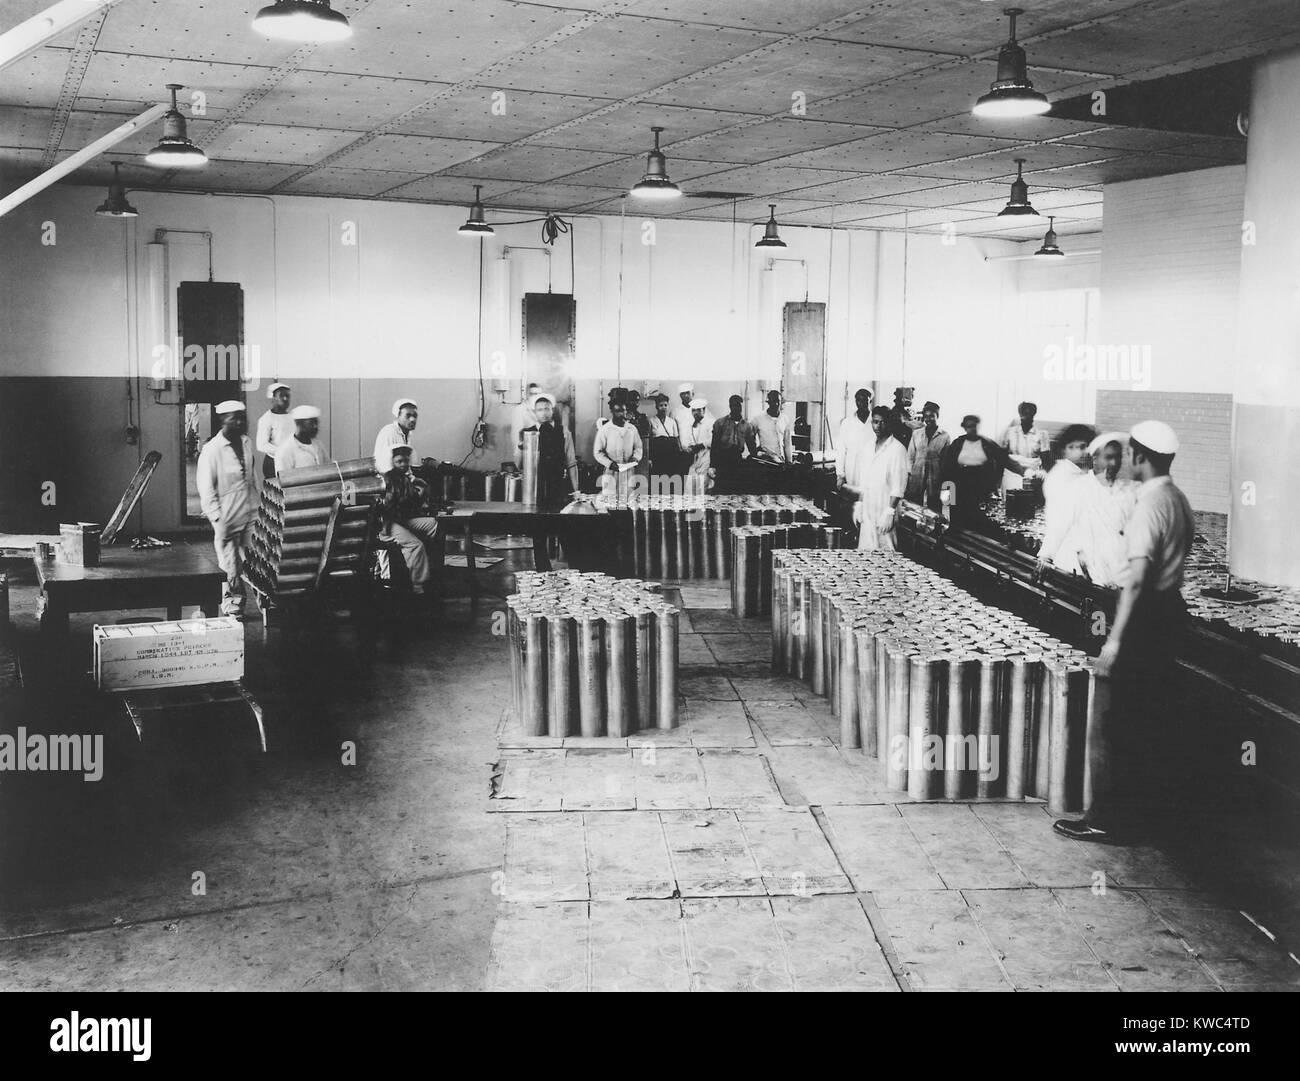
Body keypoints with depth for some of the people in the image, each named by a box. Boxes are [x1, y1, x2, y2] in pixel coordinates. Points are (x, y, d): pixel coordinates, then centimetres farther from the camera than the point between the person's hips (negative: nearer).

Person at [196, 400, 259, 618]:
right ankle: (232, 607, 17)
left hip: (251, 514, 5)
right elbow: (206, 489, -10)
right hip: (227, 518, -5)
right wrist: (217, 518, -15)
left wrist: (258, 504, 14)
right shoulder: (211, 450, -10)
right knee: (231, 567, 3)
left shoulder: (247, 443, 8)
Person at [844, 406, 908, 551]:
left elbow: (898, 487, -12)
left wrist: (889, 513, -17)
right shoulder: (865, 449, 14)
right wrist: (857, 506, 10)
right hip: (866, 513, 6)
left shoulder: (897, 449, -6)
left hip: (884, 513, -6)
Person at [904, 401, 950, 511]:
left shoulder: (945, 436, 3)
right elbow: (910, 456, 12)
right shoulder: (916, 434, 11)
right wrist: (909, 474, 4)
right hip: (916, 477, 2)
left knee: (934, 508, -1)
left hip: (936, 479, -2)